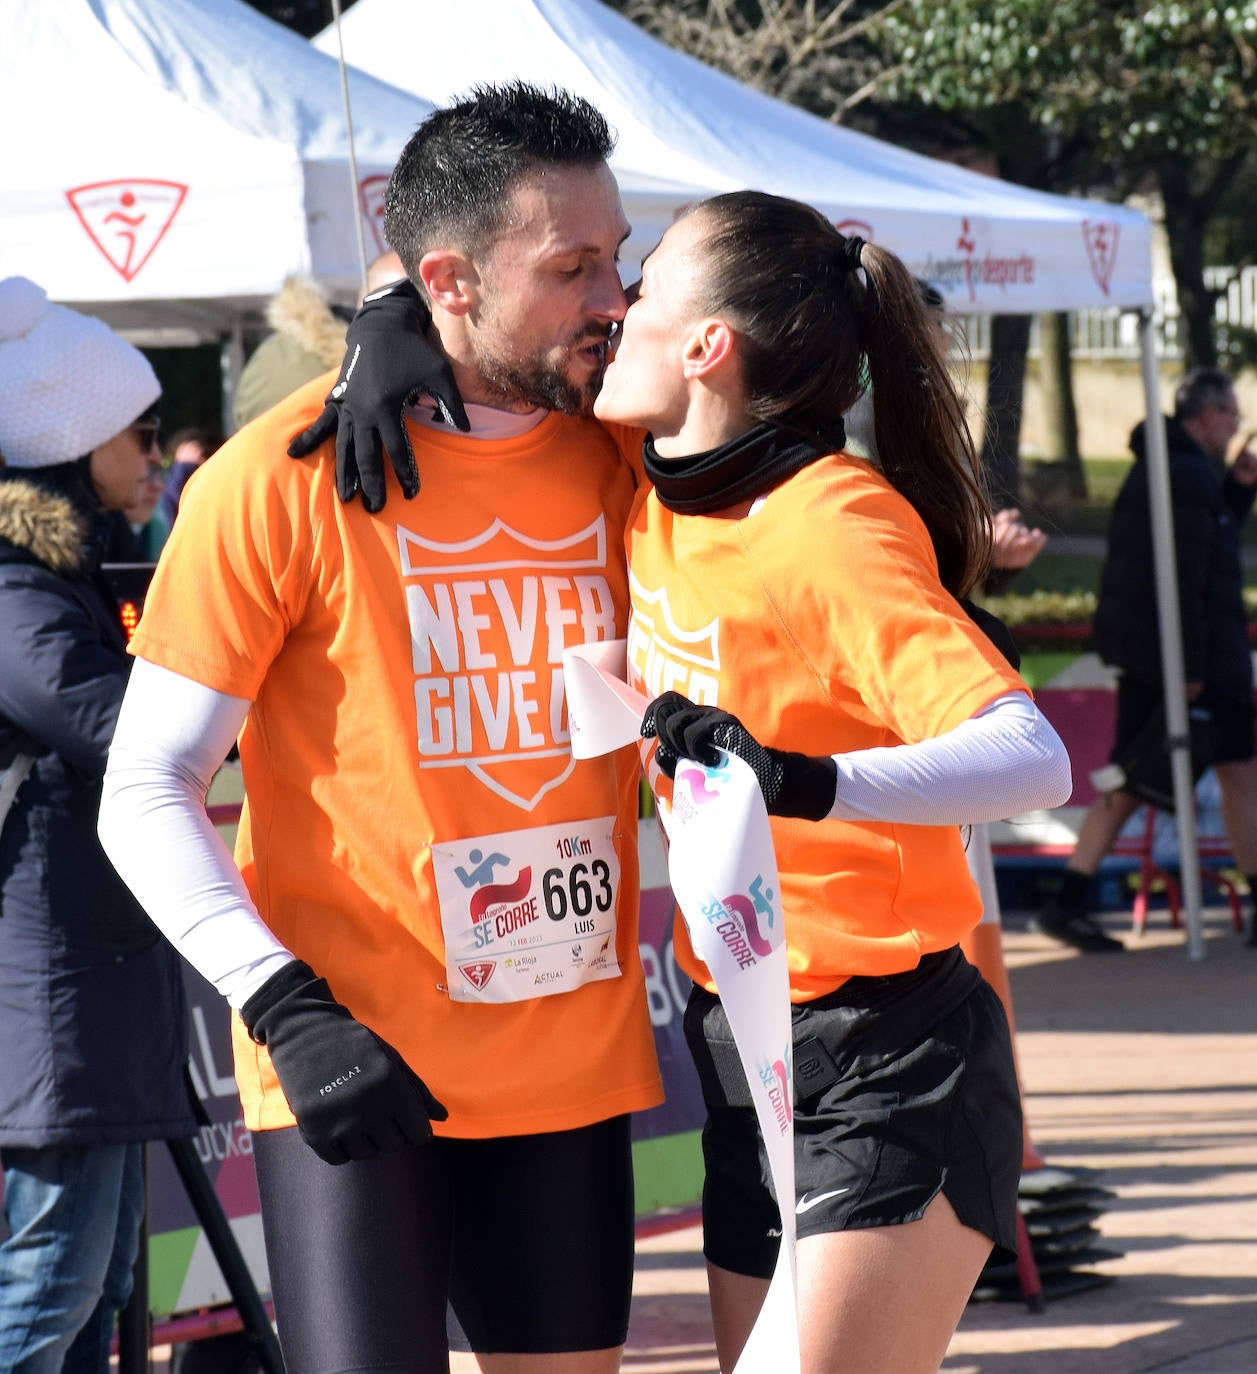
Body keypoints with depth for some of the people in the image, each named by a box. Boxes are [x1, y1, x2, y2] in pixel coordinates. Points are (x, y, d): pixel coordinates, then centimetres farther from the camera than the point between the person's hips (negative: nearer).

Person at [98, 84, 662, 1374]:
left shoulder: (619, 462, 4)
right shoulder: (282, 479, -9)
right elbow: (145, 794, -9)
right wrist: (289, 1012, -19)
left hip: (572, 1063, 5)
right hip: (353, 1071, -5)